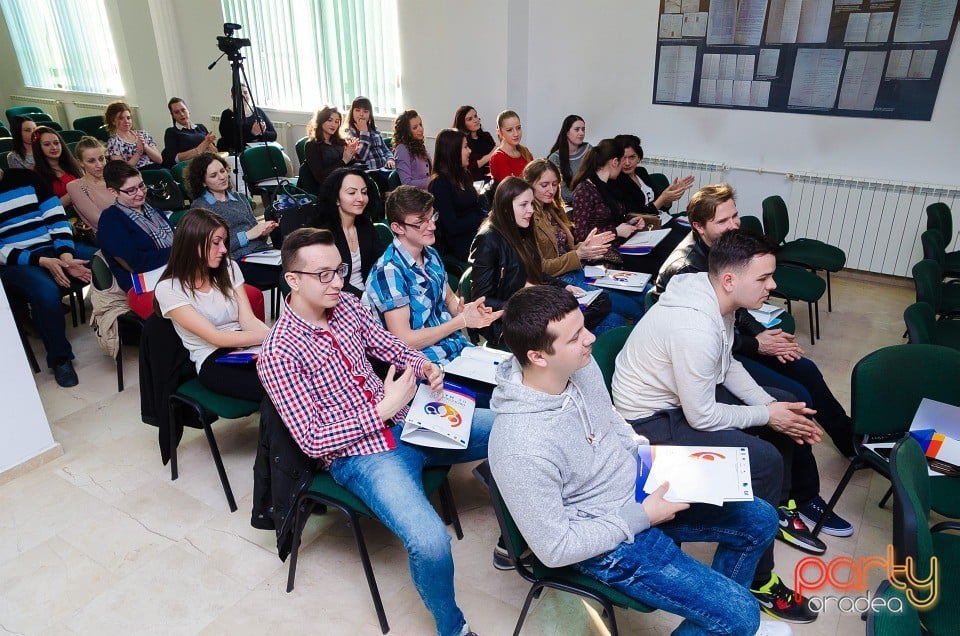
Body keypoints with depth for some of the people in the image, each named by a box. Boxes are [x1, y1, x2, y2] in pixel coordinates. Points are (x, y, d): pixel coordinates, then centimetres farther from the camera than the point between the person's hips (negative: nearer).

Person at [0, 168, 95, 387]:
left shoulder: (25, 177, 10)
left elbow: (57, 218, 3)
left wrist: (66, 256, -14)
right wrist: (43, 261, -18)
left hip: (55, 249, 3)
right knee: (45, 290, -36)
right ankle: (59, 358, -14)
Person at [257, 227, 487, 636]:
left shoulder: (347, 305, 3)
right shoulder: (278, 354, -15)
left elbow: (391, 348, 15)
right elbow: (313, 441, -16)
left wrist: (424, 367, -7)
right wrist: (382, 410, -21)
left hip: (408, 423, 7)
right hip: (360, 456, -7)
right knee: (431, 542, -29)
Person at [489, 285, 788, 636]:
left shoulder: (581, 365, -13)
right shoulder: (523, 449, -35)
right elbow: (555, 550, -23)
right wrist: (641, 517, -20)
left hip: (638, 490, 7)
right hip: (608, 544, -7)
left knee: (760, 520, 14)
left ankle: (719, 606, 38)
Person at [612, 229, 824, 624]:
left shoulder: (715, 299, -5)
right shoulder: (694, 328, -34)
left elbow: (728, 366, 10)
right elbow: (702, 416, -27)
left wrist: (773, 406, -2)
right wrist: (767, 415, -13)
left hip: (689, 391, 10)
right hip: (653, 419, -10)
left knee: (789, 407, 14)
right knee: (764, 461, -19)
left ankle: (779, 507, 32)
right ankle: (754, 583, 0)